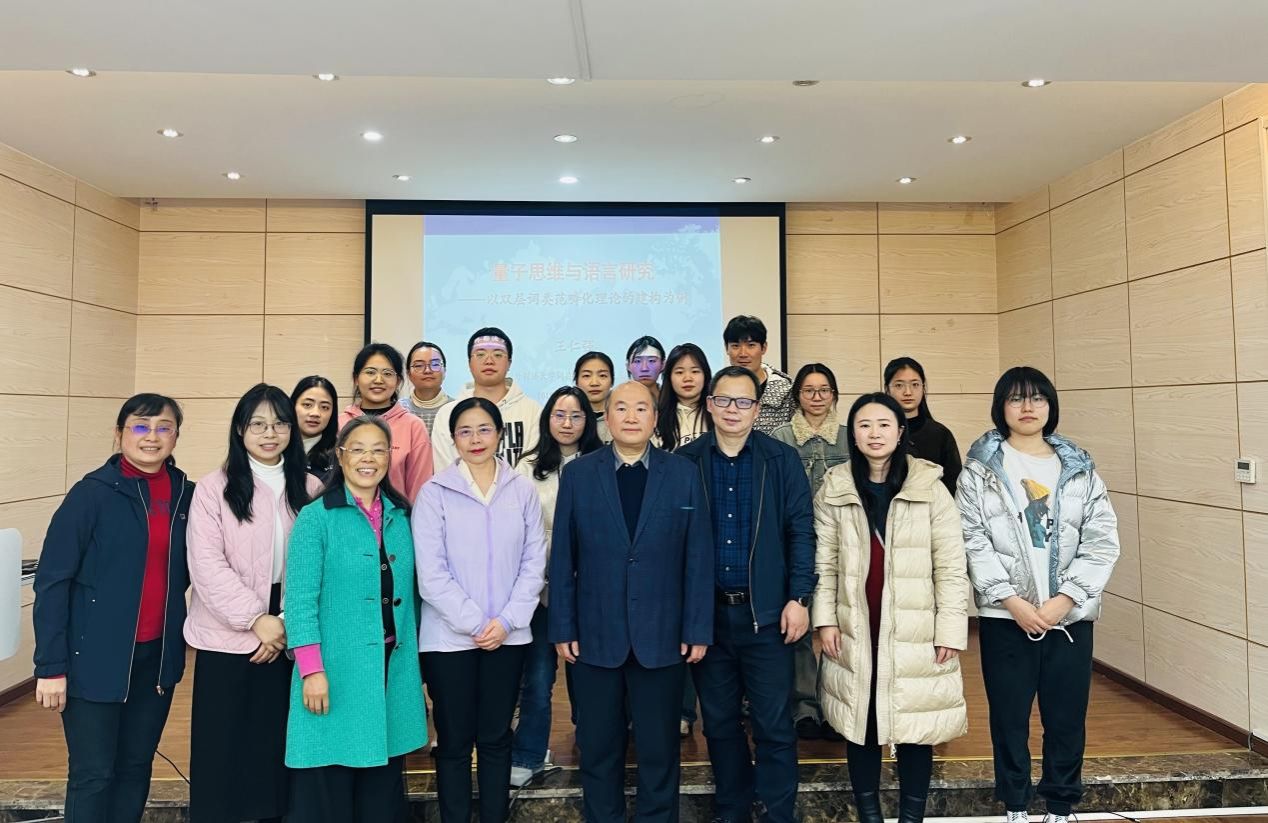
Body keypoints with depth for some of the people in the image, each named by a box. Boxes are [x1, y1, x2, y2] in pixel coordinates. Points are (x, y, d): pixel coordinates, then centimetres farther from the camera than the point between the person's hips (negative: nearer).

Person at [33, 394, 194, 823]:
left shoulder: (186, 494, 1)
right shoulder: (92, 492, -11)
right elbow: (51, 580, -10)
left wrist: (181, 638, 3)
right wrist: (51, 666, -13)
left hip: (157, 654, 4)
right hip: (97, 656, -4)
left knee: (136, 767, 14)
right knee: (92, 773, 6)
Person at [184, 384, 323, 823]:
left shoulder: (310, 489, 4)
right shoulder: (213, 488, -3)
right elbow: (207, 565, -10)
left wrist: (288, 621, -9)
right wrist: (257, 618, -14)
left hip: (289, 639, 2)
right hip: (228, 638, -2)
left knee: (278, 746, 12)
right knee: (222, 749, 7)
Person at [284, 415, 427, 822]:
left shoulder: (402, 516, 8)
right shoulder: (315, 517, -5)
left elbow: (406, 594, 11)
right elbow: (300, 600, -9)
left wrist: (413, 662, 9)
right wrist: (312, 671, -15)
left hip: (393, 667, 4)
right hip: (336, 669, -4)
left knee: (382, 787, 14)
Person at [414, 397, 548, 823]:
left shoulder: (523, 490, 2)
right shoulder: (434, 493, -4)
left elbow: (534, 563, 1)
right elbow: (431, 573, -8)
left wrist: (506, 620, -9)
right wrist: (474, 623, -12)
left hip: (508, 636, 2)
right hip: (449, 637, -1)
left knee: (496, 737, 13)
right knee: (454, 740, 9)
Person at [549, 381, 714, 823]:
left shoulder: (684, 474, 0)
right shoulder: (578, 474, 1)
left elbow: (698, 558, 0)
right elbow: (563, 558, 1)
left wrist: (698, 629, -3)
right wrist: (562, 628, -2)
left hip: (661, 635, 0)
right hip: (596, 635, 1)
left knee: (659, 749, 12)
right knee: (598, 747, 14)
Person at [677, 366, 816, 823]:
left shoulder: (783, 460, 0)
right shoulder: (685, 461, 1)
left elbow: (801, 532, -1)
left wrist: (799, 598, -8)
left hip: (767, 612, -1)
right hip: (706, 612, 2)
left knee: (774, 724, 6)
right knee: (719, 721, 15)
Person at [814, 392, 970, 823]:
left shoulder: (930, 487, -4)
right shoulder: (834, 489, 2)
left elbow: (951, 565, -3)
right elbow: (824, 562, 5)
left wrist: (950, 628, -6)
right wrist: (825, 619, 0)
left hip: (914, 629, -1)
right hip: (855, 628, 2)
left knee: (915, 724, 6)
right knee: (859, 723, 11)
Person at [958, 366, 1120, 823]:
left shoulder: (1079, 468, 6)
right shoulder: (980, 468, 0)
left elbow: (1102, 542, 0)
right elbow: (973, 543, -7)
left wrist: (1062, 601, -10)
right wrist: (1014, 602, -13)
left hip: (1070, 615, 2)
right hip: (1005, 616, -2)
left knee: (1067, 718, 10)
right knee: (1009, 717, 8)